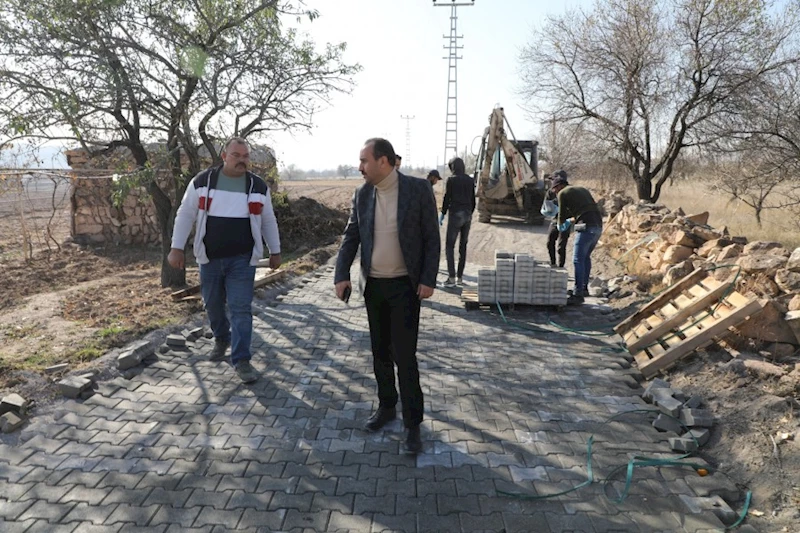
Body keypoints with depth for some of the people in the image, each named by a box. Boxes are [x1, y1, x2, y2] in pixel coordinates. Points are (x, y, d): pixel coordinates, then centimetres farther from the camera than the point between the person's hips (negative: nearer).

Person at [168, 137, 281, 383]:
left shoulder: (258, 186, 1)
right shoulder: (201, 182, -2)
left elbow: (268, 221, 10)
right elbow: (185, 215, 2)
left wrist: (275, 251, 12)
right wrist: (176, 248, -2)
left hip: (242, 259, -1)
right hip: (210, 258, 1)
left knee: (241, 309, -5)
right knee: (213, 305, 15)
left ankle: (241, 360, 1)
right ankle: (221, 339, 43)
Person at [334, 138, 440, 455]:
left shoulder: (418, 189, -10)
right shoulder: (362, 195, 2)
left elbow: (431, 238, -7)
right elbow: (350, 238, 4)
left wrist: (428, 280, -12)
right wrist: (341, 275, -9)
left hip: (405, 286, -4)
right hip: (373, 286, 5)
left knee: (404, 356, -6)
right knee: (380, 352, 14)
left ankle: (412, 424, 8)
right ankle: (386, 407, 32)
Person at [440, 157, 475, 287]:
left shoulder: (451, 180, -7)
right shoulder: (470, 180, 9)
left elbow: (447, 198, -8)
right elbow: (473, 200, 12)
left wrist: (442, 214, 1)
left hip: (455, 214, -6)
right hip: (467, 215, 6)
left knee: (449, 246, -2)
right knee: (463, 246, 11)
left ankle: (451, 277, -10)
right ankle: (460, 277, 15)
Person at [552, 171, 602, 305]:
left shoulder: (562, 193, 4)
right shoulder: (583, 190, 26)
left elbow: (562, 215, 7)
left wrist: (561, 225, 29)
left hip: (586, 227, -8)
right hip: (598, 226, 8)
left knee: (578, 260, -7)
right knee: (586, 257, 22)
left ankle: (578, 294, -8)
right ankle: (584, 288, 30)